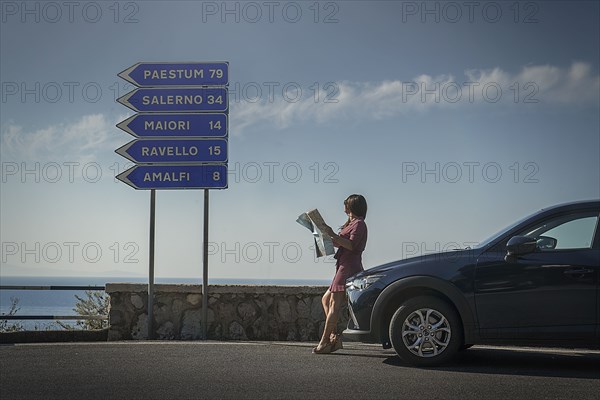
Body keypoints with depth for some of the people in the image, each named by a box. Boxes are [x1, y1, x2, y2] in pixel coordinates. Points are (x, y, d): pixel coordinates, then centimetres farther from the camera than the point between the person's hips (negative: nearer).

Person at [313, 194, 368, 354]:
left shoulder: (359, 224, -6)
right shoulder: (352, 223, 24)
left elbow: (351, 245, -20)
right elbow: (340, 244, 23)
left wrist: (332, 234, -21)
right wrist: (328, 236, 15)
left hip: (349, 267, -11)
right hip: (344, 267, 11)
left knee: (334, 303, -13)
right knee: (326, 299, 11)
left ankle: (325, 342, -15)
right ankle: (333, 337, 6)